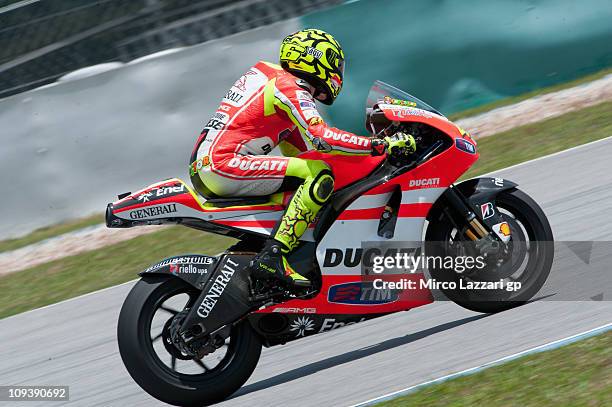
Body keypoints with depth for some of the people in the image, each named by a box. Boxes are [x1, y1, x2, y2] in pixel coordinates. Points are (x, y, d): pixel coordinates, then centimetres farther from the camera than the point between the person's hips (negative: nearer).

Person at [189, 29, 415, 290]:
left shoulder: (270, 75, 23)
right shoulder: (292, 90, -6)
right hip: (225, 163, -10)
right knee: (319, 175, -18)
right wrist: (379, 145, -20)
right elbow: (319, 137, -22)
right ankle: (273, 257, -25)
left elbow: (305, 143, 29)